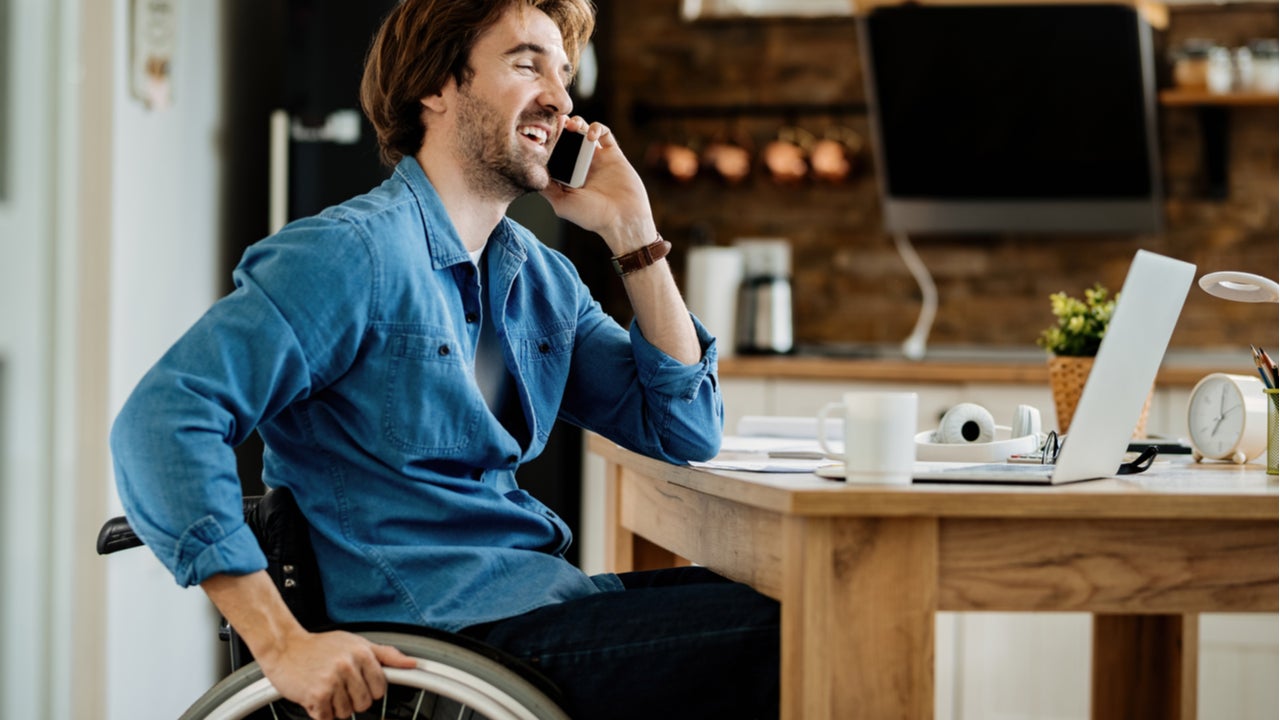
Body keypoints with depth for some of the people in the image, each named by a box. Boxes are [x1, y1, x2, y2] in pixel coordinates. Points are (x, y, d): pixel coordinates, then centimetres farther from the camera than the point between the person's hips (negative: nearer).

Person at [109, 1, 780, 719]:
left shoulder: (543, 277, 14)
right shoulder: (354, 252, -11)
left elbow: (686, 431, 14)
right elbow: (164, 419, -19)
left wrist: (631, 232, 7)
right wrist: (283, 643, -26)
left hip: (547, 595, 8)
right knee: (774, 637, -19)